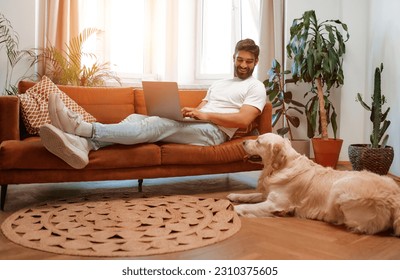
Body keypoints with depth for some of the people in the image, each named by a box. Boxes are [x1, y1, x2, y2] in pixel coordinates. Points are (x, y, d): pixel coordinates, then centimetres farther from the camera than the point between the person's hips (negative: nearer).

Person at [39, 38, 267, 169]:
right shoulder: (219, 84, 31)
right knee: (136, 118, -16)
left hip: (213, 131, -7)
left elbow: (244, 121, -9)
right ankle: (83, 144, -40)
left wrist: (206, 115, -15)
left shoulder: (255, 87, 8)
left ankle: (84, 128, -41)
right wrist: (189, 111, -3)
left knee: (157, 124, -30)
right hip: (193, 126, 7)